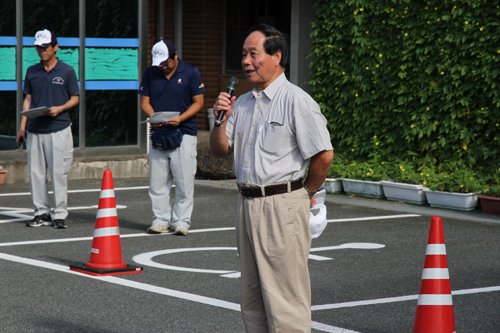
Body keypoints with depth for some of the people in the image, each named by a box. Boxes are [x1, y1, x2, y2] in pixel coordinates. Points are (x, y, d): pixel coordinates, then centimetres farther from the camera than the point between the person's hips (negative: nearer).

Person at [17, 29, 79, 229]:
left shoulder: (67, 71, 2)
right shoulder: (32, 72, 12)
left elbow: (75, 99, 5)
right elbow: (28, 99, 15)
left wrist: (60, 109, -14)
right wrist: (22, 126, 7)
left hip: (58, 129, -4)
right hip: (34, 130, 4)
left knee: (59, 173, -5)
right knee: (36, 173, 4)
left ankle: (59, 214, 2)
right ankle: (41, 212, 13)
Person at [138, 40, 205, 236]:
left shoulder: (190, 73, -1)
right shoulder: (150, 74, 6)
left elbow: (198, 102, 0)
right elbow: (145, 102, 10)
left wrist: (180, 119, -15)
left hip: (184, 133, -3)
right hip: (158, 134, 3)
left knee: (184, 181, -3)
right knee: (157, 181, 3)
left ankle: (181, 221, 6)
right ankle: (161, 219, 13)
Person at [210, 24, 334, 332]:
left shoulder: (296, 101, -10)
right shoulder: (242, 103, 14)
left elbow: (324, 155, -13)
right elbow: (220, 150, 14)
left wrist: (306, 194, -1)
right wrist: (221, 120, -3)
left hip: (282, 206, -8)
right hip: (247, 203, 8)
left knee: (285, 300, -7)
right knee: (253, 298, 12)